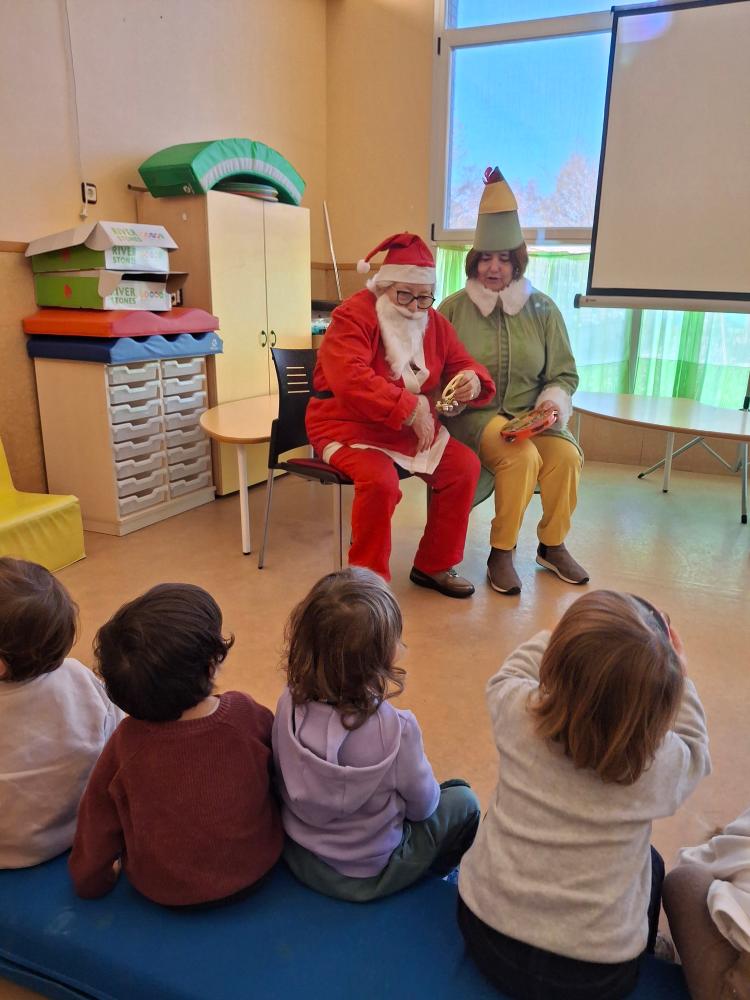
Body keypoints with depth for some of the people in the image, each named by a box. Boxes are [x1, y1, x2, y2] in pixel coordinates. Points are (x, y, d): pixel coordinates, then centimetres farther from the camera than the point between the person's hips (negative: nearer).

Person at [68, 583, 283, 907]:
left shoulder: (125, 743, -23)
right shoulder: (248, 715, -23)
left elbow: (97, 828, -8)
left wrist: (90, 882, 11)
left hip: (164, 891, 0)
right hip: (257, 867, 0)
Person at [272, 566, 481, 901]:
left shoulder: (289, 704, -20)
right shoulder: (394, 729, -33)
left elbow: (283, 781, -3)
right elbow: (422, 805, -14)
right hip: (368, 876, -5)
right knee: (463, 800, 15)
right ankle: (434, 876, 35)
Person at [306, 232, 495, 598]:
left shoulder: (433, 322, 7)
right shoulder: (352, 317, -14)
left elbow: (462, 365, 11)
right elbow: (351, 380, -30)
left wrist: (473, 381, -16)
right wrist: (410, 409, -35)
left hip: (412, 430, 7)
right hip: (348, 428, -6)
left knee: (465, 466, -10)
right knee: (380, 480, -34)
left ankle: (433, 565, 6)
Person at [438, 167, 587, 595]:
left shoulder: (543, 309, 7)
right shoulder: (453, 308, 1)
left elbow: (564, 375, 10)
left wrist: (554, 401, -10)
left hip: (529, 414, 3)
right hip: (473, 415, -3)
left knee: (567, 454, -25)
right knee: (522, 457, -31)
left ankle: (553, 545, 0)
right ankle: (501, 555, -12)